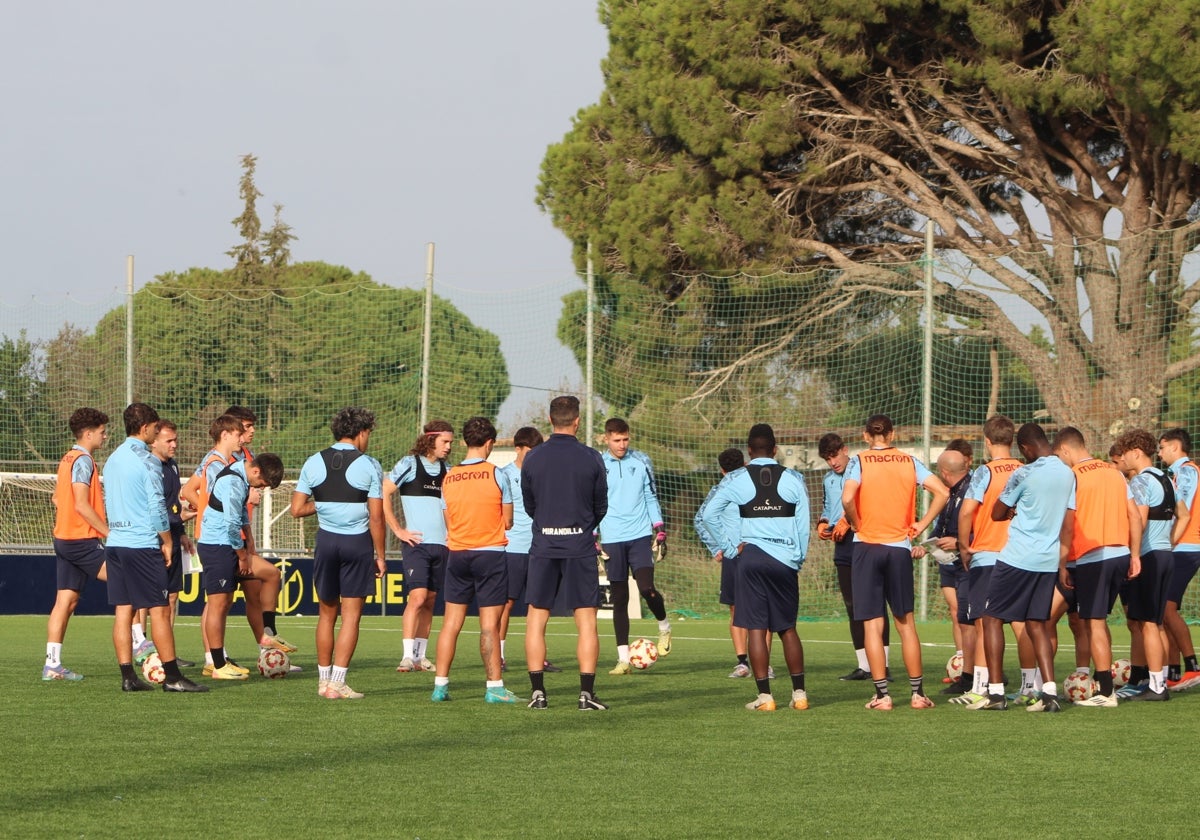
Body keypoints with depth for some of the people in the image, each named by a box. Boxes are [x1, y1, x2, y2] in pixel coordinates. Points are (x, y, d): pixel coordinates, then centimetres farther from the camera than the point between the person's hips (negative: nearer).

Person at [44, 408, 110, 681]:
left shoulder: (68, 459, 16)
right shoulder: (83, 461, -12)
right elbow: (81, 505, -19)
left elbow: (58, 499, 23)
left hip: (63, 538, 10)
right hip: (82, 539, -10)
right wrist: (109, 532, -15)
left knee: (66, 601, 7)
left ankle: (52, 664, 4)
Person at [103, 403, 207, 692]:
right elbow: (156, 505, -14)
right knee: (160, 610, -4)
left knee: (123, 610, 6)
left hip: (115, 542, 8)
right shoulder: (146, 460, -11)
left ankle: (128, 676, 3)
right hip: (143, 544, -8)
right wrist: (167, 541, -5)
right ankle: (172, 677, -4)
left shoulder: (113, 459, 13)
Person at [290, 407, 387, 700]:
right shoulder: (369, 466, -7)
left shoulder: (314, 463, 3)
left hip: (326, 541, 3)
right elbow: (376, 517, -8)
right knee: (351, 615, 1)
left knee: (326, 613, 14)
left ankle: (323, 680, 19)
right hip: (357, 543, -3)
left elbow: (297, 509, 2)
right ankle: (337, 683, -4)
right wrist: (381, 555, 0)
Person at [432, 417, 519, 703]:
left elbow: (449, 523, 10)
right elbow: (508, 522, -1)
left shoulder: (448, 478, 4)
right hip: (490, 553, -4)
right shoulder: (495, 475, -8)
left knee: (452, 621, 8)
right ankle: (494, 687, -1)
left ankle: (441, 685, 7)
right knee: (489, 624, -2)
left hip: (457, 555, 4)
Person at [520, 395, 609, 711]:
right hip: (580, 546, -1)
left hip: (543, 545, 1)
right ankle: (587, 693, -3)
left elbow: (528, 505, 8)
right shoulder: (591, 458, -4)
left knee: (536, 618, 8)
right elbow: (601, 506, 5)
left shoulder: (533, 459, -1)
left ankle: (538, 692, 4)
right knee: (586, 620, 2)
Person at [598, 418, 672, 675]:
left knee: (646, 588, -16)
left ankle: (664, 625, 15)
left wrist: (659, 529, 6)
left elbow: (651, 497, 12)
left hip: (640, 537, 0)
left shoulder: (641, 462, 5)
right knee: (619, 598, 1)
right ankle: (623, 658, 5)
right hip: (612, 539, 0)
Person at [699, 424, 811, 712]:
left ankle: (764, 696, -3)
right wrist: (798, 558, 13)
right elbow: (803, 523, 3)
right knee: (787, 628, 12)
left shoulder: (736, 479, 1)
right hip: (785, 559, 2)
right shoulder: (793, 479, 3)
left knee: (756, 628, 1)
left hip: (752, 556, -2)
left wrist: (731, 545, 1)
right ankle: (799, 693, 10)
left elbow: (709, 514, -5)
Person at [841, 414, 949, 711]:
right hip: (900, 548, 2)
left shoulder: (859, 461, -4)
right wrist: (922, 525, 3)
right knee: (906, 623, 11)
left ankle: (882, 694, -3)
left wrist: (856, 524, -2)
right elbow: (942, 492, -4)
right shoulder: (909, 462, 4)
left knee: (872, 625, 1)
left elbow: (847, 499, -20)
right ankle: (918, 692, 10)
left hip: (867, 546, -2)